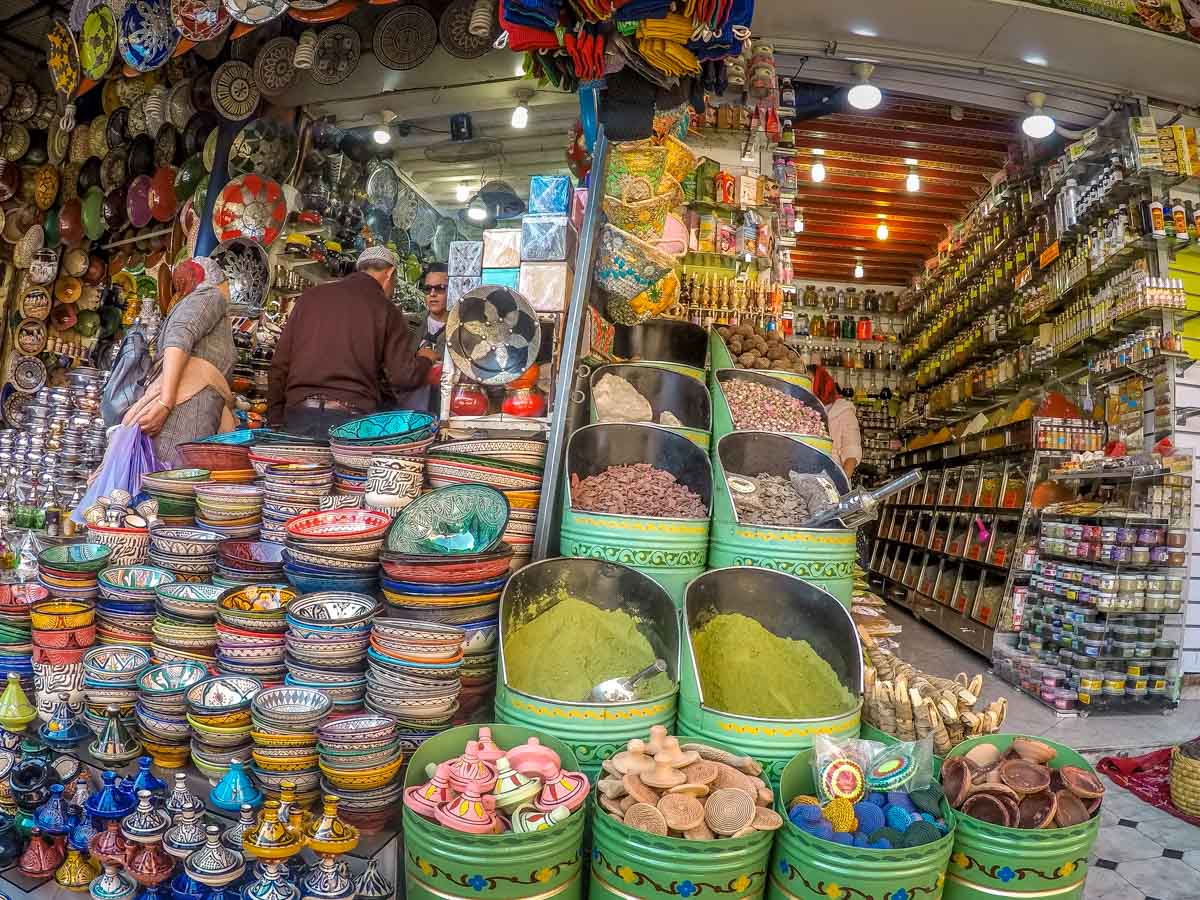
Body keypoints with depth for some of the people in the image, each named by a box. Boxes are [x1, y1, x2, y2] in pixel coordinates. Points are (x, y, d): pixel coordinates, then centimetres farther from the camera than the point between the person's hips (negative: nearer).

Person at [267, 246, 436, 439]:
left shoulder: (311, 296, 12)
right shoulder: (386, 309, 2)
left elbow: (280, 364, 10)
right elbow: (404, 377, -1)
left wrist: (275, 421, 16)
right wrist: (424, 359, 20)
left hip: (299, 413, 4)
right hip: (351, 419, -3)